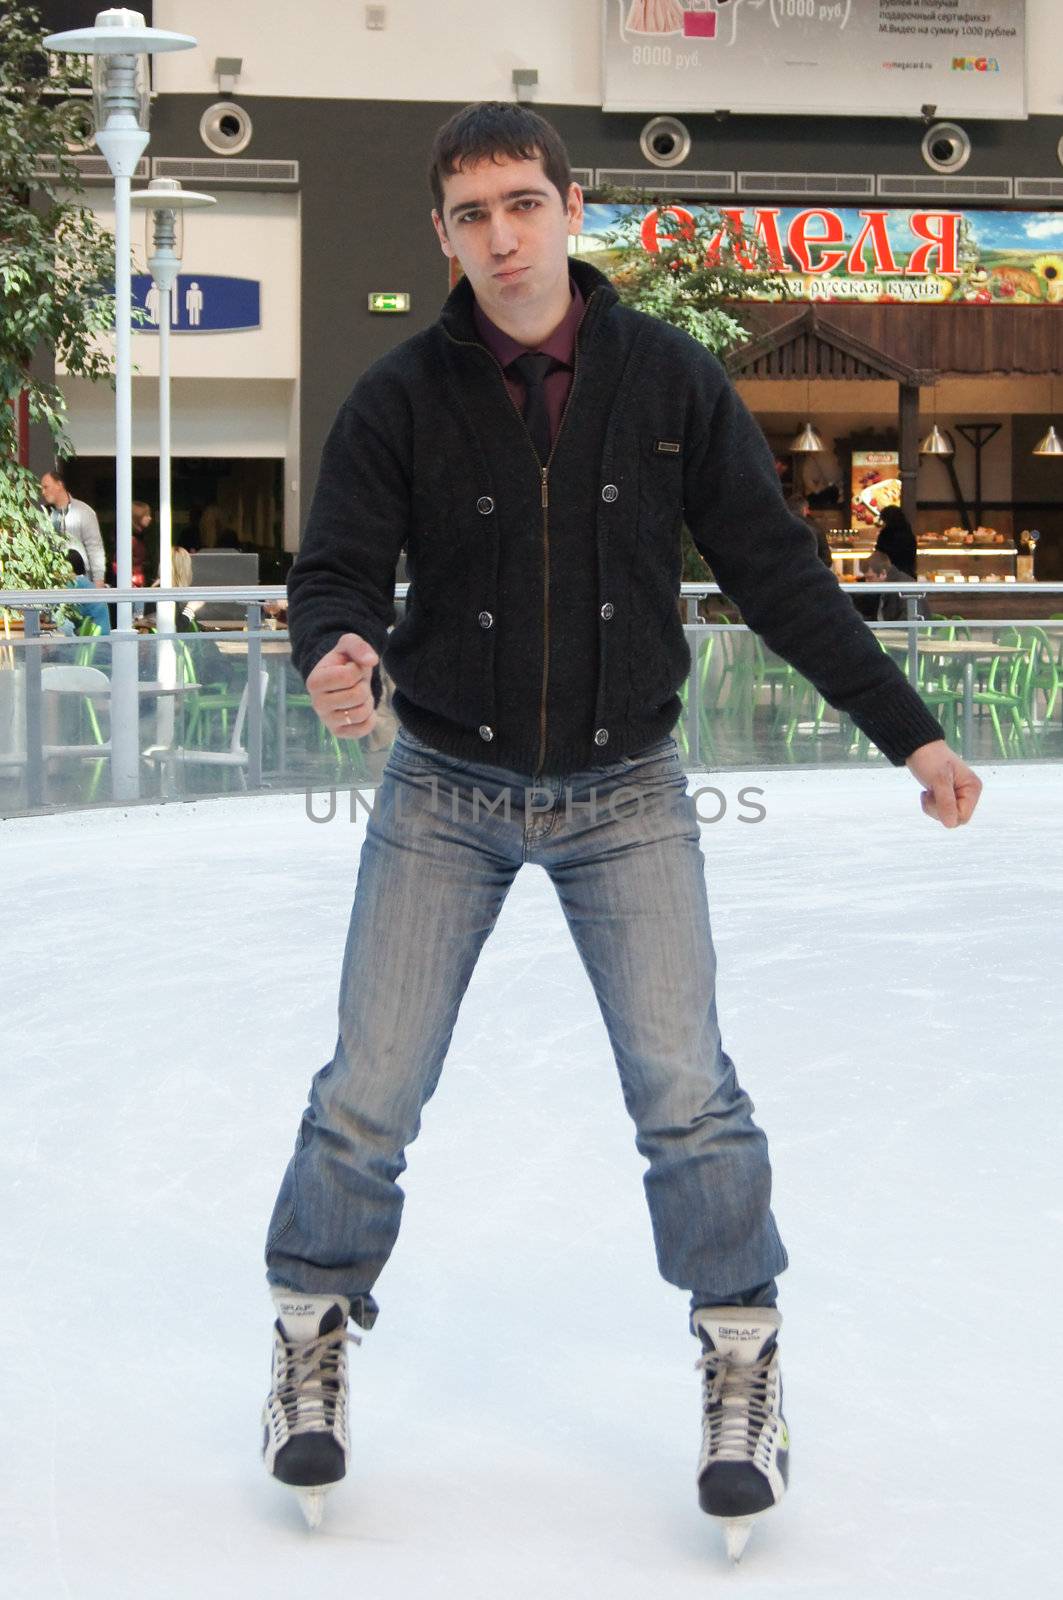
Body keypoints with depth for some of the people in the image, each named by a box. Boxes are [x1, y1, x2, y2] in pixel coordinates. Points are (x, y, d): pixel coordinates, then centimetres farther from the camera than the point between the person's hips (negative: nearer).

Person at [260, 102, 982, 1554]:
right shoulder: (401, 398, -8)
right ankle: (314, 1340, 20)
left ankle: (743, 1364, 9)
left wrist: (906, 730, -4)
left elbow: (775, 573, -2)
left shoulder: (671, 380, -7)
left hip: (624, 793, 0)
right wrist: (338, 657, -35)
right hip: (447, 791, 0)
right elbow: (339, 572, -10)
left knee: (685, 1093, -7)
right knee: (368, 1095, 0)